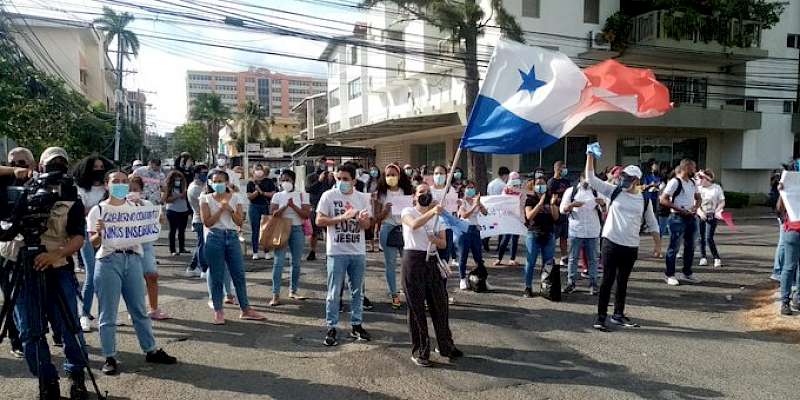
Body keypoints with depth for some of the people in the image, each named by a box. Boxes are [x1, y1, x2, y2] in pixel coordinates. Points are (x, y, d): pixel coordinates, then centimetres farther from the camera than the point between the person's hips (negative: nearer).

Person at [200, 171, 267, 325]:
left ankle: (246, 309, 14)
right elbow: (207, 222, -7)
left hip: (233, 237, 2)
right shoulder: (206, 199, 2)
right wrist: (221, 209, -14)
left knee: (239, 274, 4)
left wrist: (230, 209, -12)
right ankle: (218, 311, 15)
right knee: (216, 276, 3)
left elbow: (239, 222, 2)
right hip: (214, 237, -2)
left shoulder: (235, 198, 6)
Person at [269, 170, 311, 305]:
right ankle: (275, 294, -6)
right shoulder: (277, 196, 6)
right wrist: (285, 206, -16)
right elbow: (272, 214, -4)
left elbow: (307, 215, -5)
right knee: (279, 261, -7)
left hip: (297, 229, 1)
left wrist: (293, 206, -14)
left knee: (296, 262, 7)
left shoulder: (302, 195, 4)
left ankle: (293, 290, 21)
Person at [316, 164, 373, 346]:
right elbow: (319, 220, -8)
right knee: (334, 292, 1)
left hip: (358, 252, 3)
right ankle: (331, 328, 11)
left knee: (357, 291, 12)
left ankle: (356, 325, 24)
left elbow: (367, 225, 5)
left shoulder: (363, 198, 5)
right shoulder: (328, 196, -4)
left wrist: (362, 219, -18)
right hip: (337, 252, -3)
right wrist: (342, 217, -17)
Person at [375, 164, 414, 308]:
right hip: (388, 229, 0)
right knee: (390, 264, 4)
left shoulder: (407, 192, 7)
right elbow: (377, 217, 3)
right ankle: (394, 295, 13)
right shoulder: (381, 194, 5)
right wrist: (385, 211, -16)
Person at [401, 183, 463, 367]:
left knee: (440, 305, 9)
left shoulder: (438, 216, 14)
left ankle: (445, 346, 26)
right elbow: (414, 225, -25)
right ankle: (419, 352, 11)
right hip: (413, 260, -5)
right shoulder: (408, 212, -1)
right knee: (416, 307, 0)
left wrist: (436, 240, -12)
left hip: (432, 261, 5)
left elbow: (444, 243, 11)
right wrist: (432, 211, -37)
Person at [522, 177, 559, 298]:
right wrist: (540, 203, -20)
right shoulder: (530, 199, 1)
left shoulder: (552, 198, 7)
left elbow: (556, 218, 1)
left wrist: (552, 204, -16)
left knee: (548, 263, 6)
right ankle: (528, 287, 6)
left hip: (549, 235, 3)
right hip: (533, 235, -2)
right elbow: (529, 216, -12)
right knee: (530, 262, -2)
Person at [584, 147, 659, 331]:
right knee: (608, 280, 0)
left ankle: (618, 315, 27)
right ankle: (601, 317, 6)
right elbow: (591, 179, -7)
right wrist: (590, 156, -15)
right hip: (611, 243, -2)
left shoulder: (644, 200, 5)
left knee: (622, 281, 13)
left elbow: (652, 223, 14)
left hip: (631, 247, 3)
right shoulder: (613, 191, 0)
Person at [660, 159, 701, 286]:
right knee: (674, 247, -2)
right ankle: (669, 275, 7)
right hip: (678, 218, -8)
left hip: (691, 217, 8)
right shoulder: (675, 182, -12)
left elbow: (698, 198, 24)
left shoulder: (692, 182, 13)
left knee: (690, 247, 13)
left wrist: (696, 206, 1)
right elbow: (663, 200, -16)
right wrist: (680, 209, -19)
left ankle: (687, 273, 25)